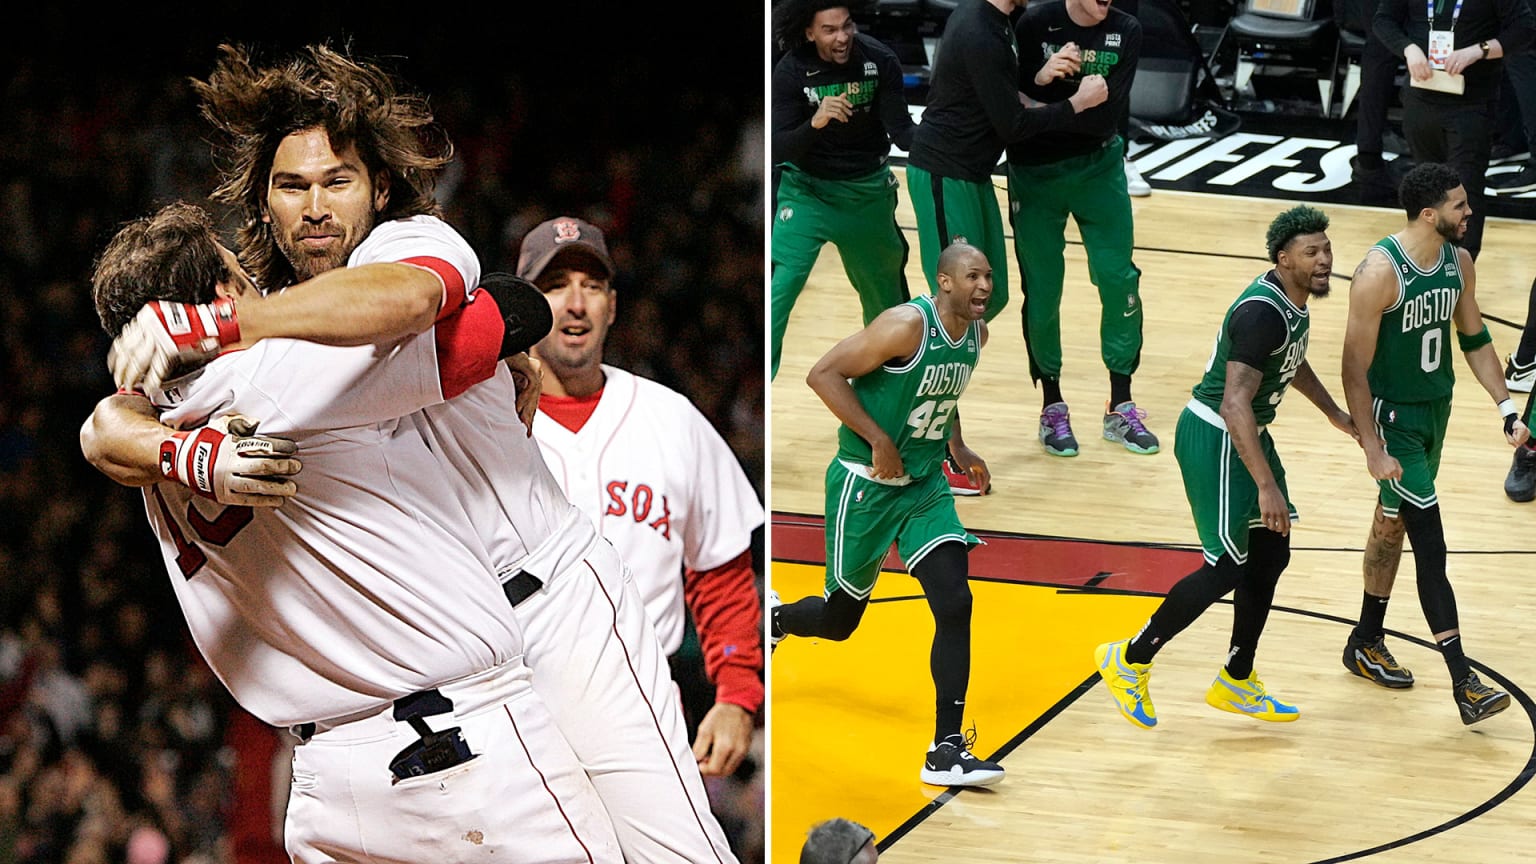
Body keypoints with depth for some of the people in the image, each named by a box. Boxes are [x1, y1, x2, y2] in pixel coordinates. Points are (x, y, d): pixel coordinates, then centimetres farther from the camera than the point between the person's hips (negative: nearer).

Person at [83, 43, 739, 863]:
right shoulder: (258, 330, 6)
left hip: (555, 603, -4)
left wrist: (207, 327, -46)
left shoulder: (414, 240, -7)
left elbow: (403, 299, -35)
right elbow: (107, 428, -9)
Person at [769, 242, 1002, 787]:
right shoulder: (907, 326, -22)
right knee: (841, 618, 8)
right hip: (866, 485, -6)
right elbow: (824, 374, -22)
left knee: (955, 605, -13)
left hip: (925, 487, 6)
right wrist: (878, 439, -23)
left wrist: (958, 447, 9)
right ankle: (772, 618, 44)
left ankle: (946, 751, -11)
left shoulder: (977, 333, 2)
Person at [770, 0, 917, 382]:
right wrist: (815, 122, -42)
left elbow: (901, 128, -14)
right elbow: (781, 150, -22)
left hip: (868, 190, 2)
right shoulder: (791, 72, -19)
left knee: (884, 286, 16)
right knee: (779, 288, -16)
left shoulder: (879, 60, -16)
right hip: (808, 189, -2)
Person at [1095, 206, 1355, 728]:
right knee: (1228, 568, -7)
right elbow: (1235, 403, -34)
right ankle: (1129, 661, 7)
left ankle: (1236, 684, 26)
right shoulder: (1263, 313, -27)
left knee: (1271, 555, 13)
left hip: (1248, 434, 10)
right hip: (1215, 439, -10)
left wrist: (1336, 416, 36)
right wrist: (1266, 487, -39)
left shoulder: (1295, 303, 4)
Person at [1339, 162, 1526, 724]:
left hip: (1436, 409, 8)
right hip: (1393, 416, -8)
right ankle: (1464, 683, -14)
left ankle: (1366, 644, 37)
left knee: (1392, 524, 21)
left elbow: (1474, 339, 12)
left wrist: (1506, 408, 4)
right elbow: (1355, 370, -21)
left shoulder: (1458, 262, -2)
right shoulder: (1380, 273, -24)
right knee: (1431, 545, -11)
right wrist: (1372, 449, -23)